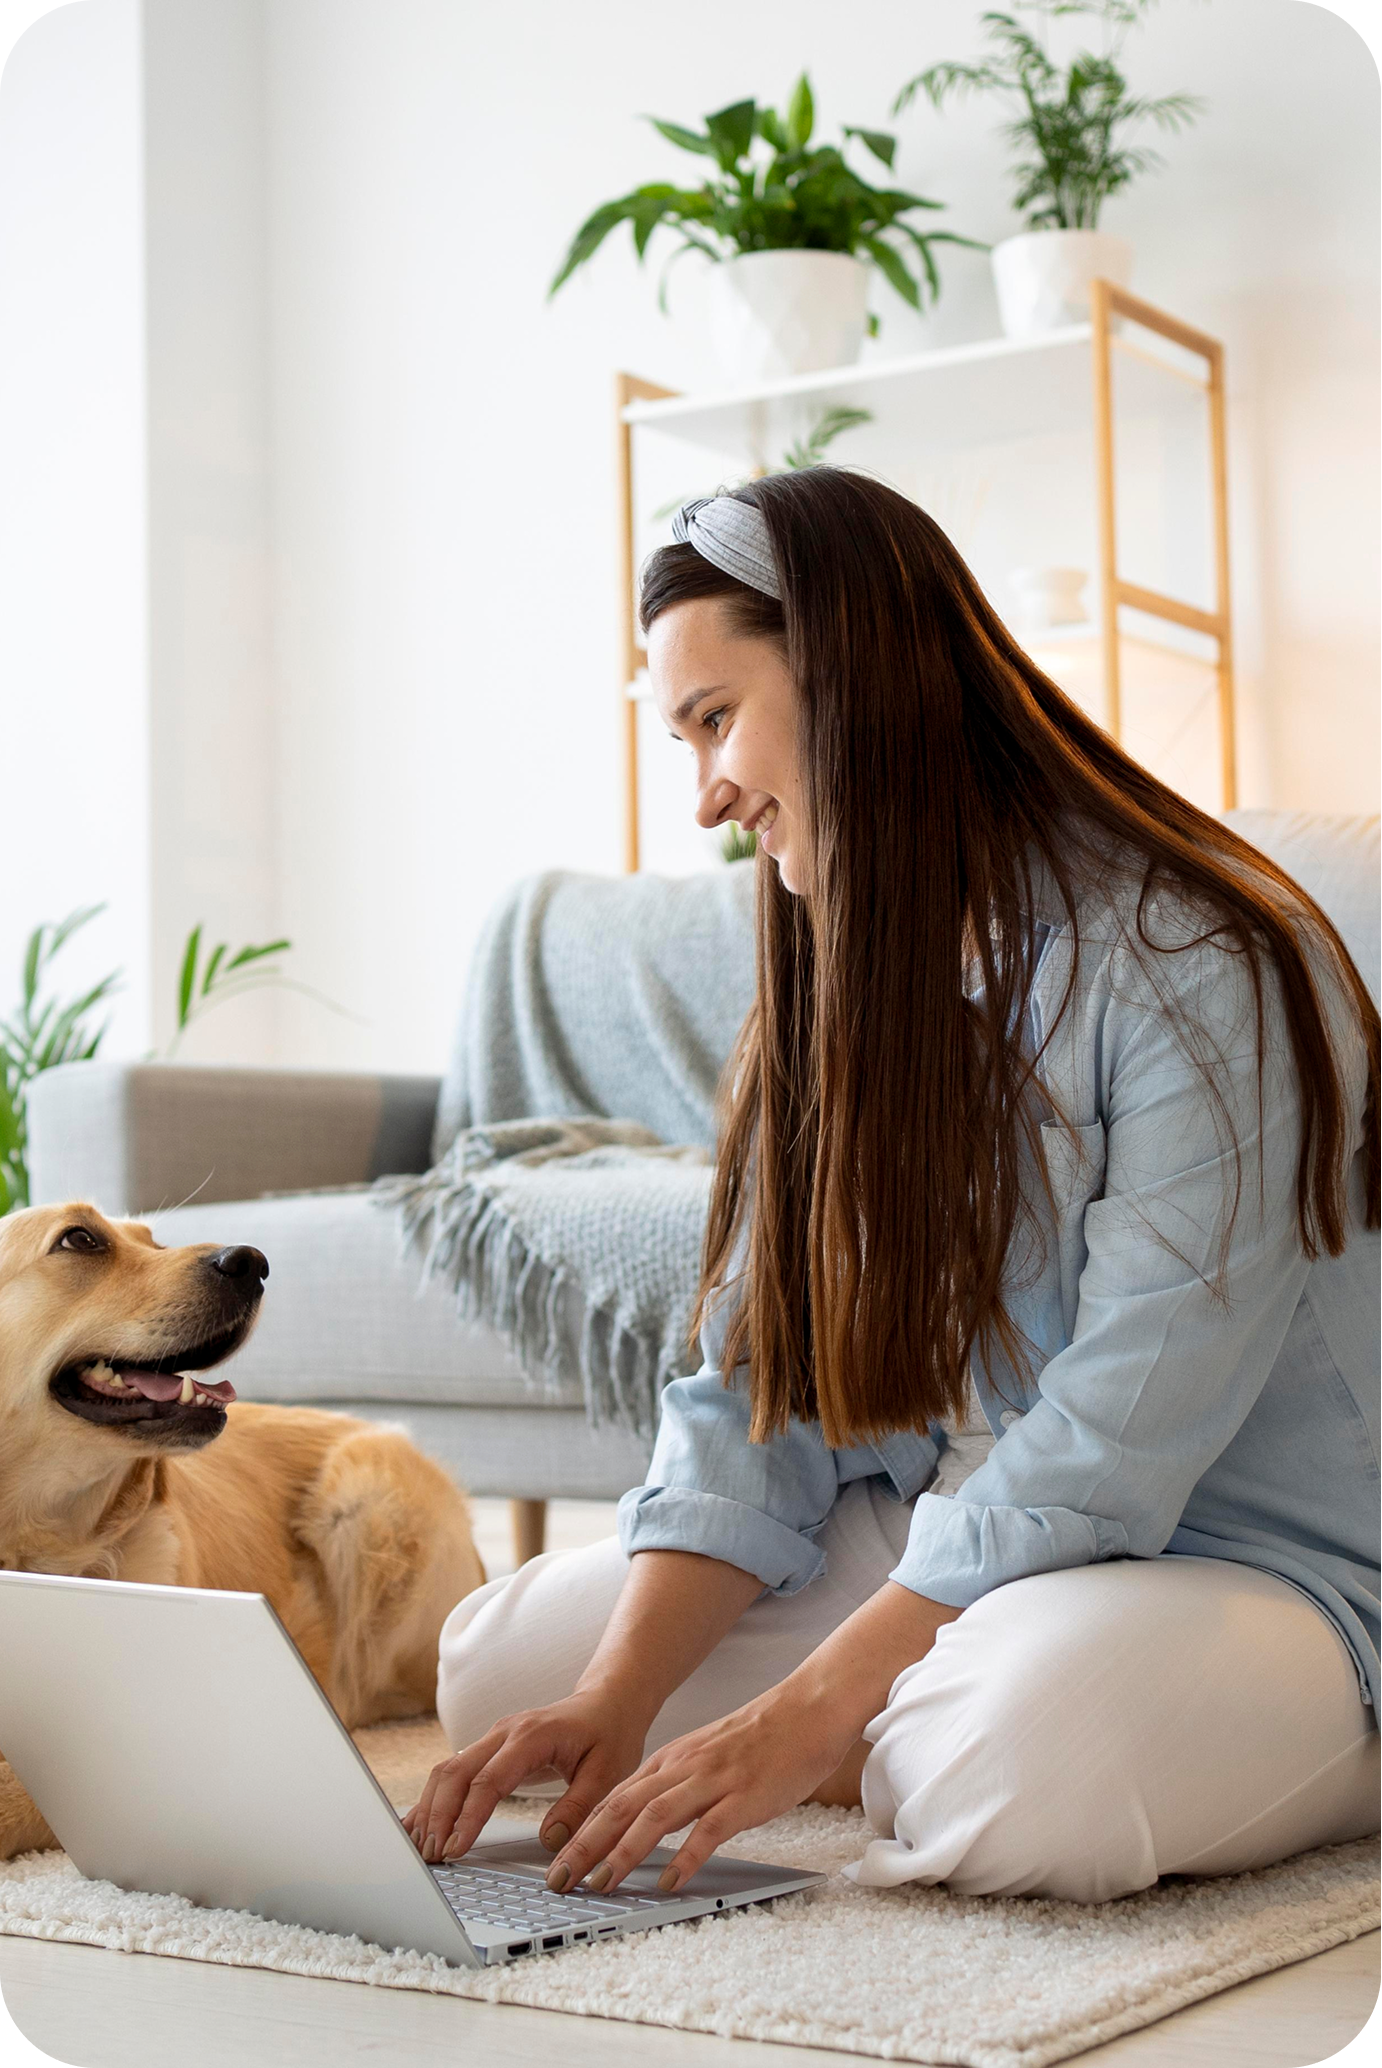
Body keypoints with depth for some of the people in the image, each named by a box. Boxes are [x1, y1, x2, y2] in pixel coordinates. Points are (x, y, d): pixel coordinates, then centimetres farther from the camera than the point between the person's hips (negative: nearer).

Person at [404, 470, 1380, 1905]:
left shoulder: (1200, 970, -19)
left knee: (1019, 1750, -39)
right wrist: (618, 1700, -15)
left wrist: (797, 1723, -26)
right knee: (503, 1661, -2)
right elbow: (764, 1389, -1)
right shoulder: (844, 994, 6)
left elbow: (1116, 1437, -25)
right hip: (1017, 1547, 7)